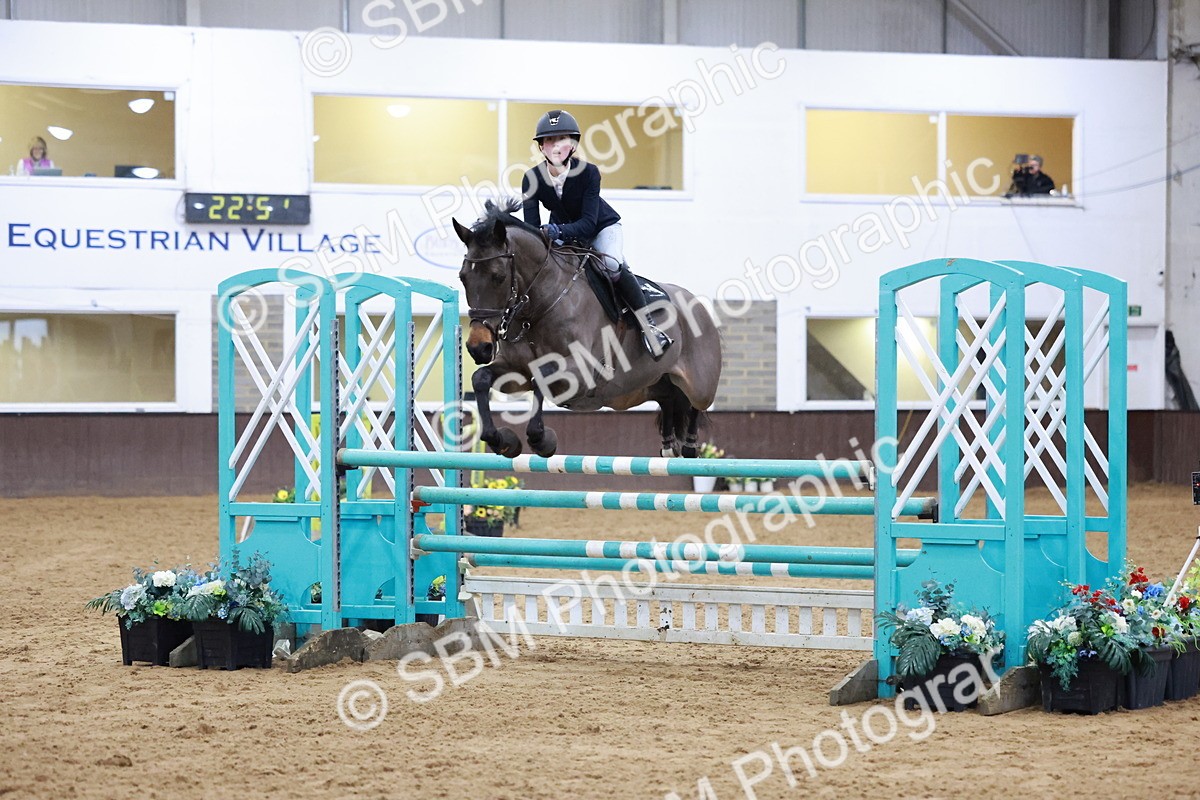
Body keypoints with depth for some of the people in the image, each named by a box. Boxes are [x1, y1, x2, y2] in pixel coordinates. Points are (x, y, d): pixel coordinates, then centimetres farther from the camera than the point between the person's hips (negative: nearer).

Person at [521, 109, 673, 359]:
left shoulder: (588, 172, -29)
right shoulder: (532, 179, -21)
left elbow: (588, 222, -33)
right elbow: (532, 225, -20)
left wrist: (558, 231, -51)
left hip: (602, 228, -5)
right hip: (565, 233, 5)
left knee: (612, 266, -29)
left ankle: (647, 325, -21)